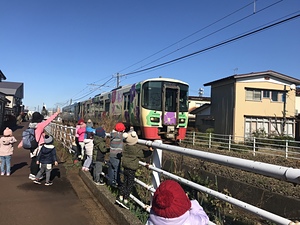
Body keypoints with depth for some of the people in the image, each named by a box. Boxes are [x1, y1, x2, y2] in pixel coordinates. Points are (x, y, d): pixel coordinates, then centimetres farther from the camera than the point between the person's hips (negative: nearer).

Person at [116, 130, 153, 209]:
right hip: (132, 169, -5)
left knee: (125, 182, 18)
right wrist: (150, 150, 3)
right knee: (130, 185, 5)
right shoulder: (137, 149, -20)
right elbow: (144, 154, -8)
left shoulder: (125, 146, -5)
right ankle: (125, 200, 10)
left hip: (125, 167, 6)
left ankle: (120, 197, 22)